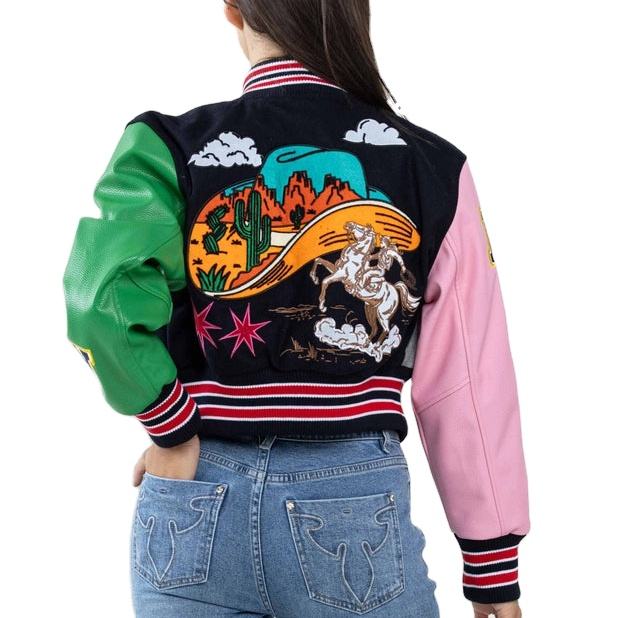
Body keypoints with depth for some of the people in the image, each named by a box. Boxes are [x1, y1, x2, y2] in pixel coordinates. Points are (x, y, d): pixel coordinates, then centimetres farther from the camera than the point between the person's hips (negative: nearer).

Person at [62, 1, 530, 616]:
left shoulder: (172, 147, -5)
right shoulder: (432, 166, -4)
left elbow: (106, 298, -23)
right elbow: (467, 383, -3)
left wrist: (171, 430, -8)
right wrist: (493, 562, 4)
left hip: (195, 511, 0)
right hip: (353, 507, 0)